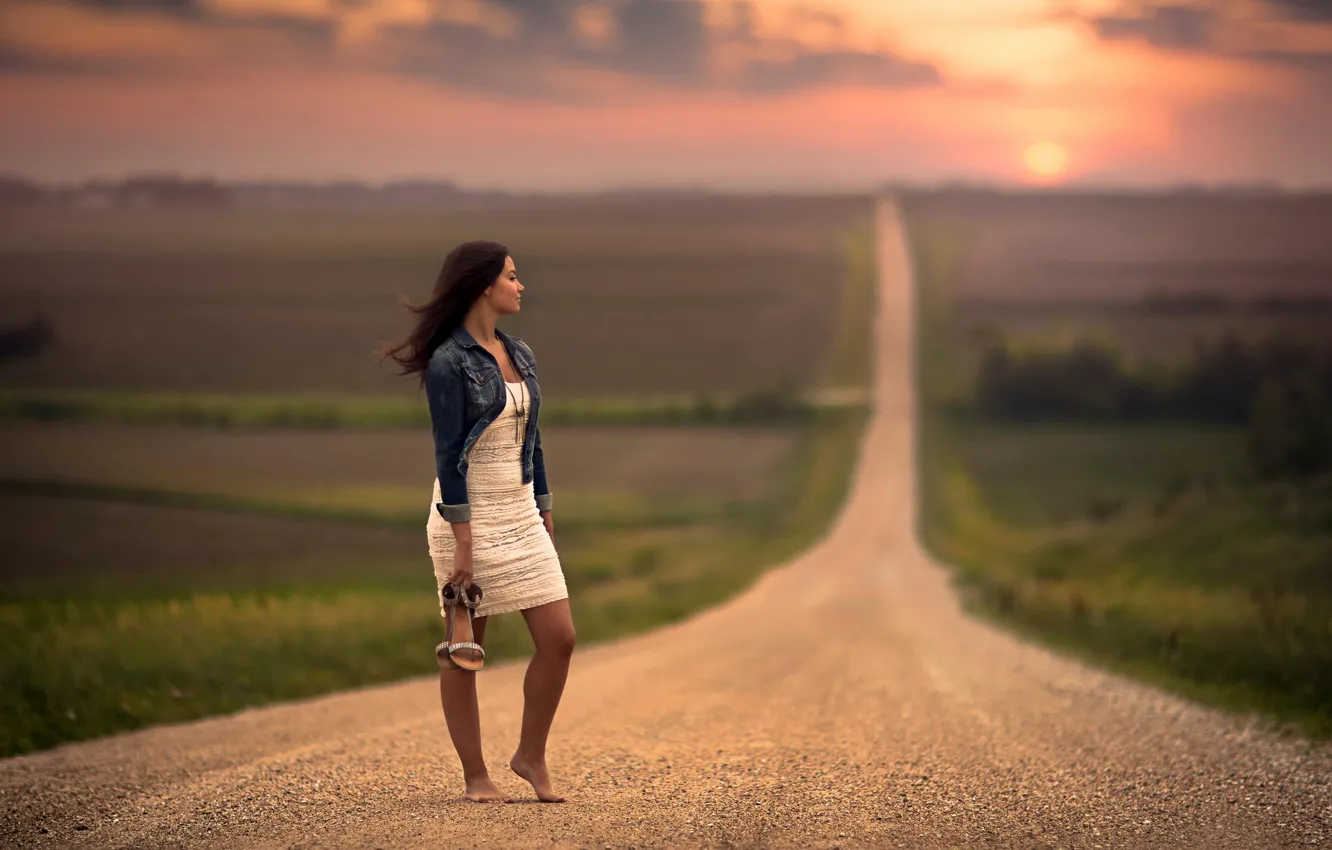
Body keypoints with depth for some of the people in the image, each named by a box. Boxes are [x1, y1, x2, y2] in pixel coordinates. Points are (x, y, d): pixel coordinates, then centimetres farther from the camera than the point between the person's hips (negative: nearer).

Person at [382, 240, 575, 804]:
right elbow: (448, 454, -15)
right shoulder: (448, 362, -11)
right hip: (469, 513, -7)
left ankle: (531, 757, 16)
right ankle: (475, 776, 12)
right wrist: (463, 542, -18)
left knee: (559, 638, 0)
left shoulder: (520, 355, 11)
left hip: (520, 514, 7)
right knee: (465, 651, 2)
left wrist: (545, 515, 16)